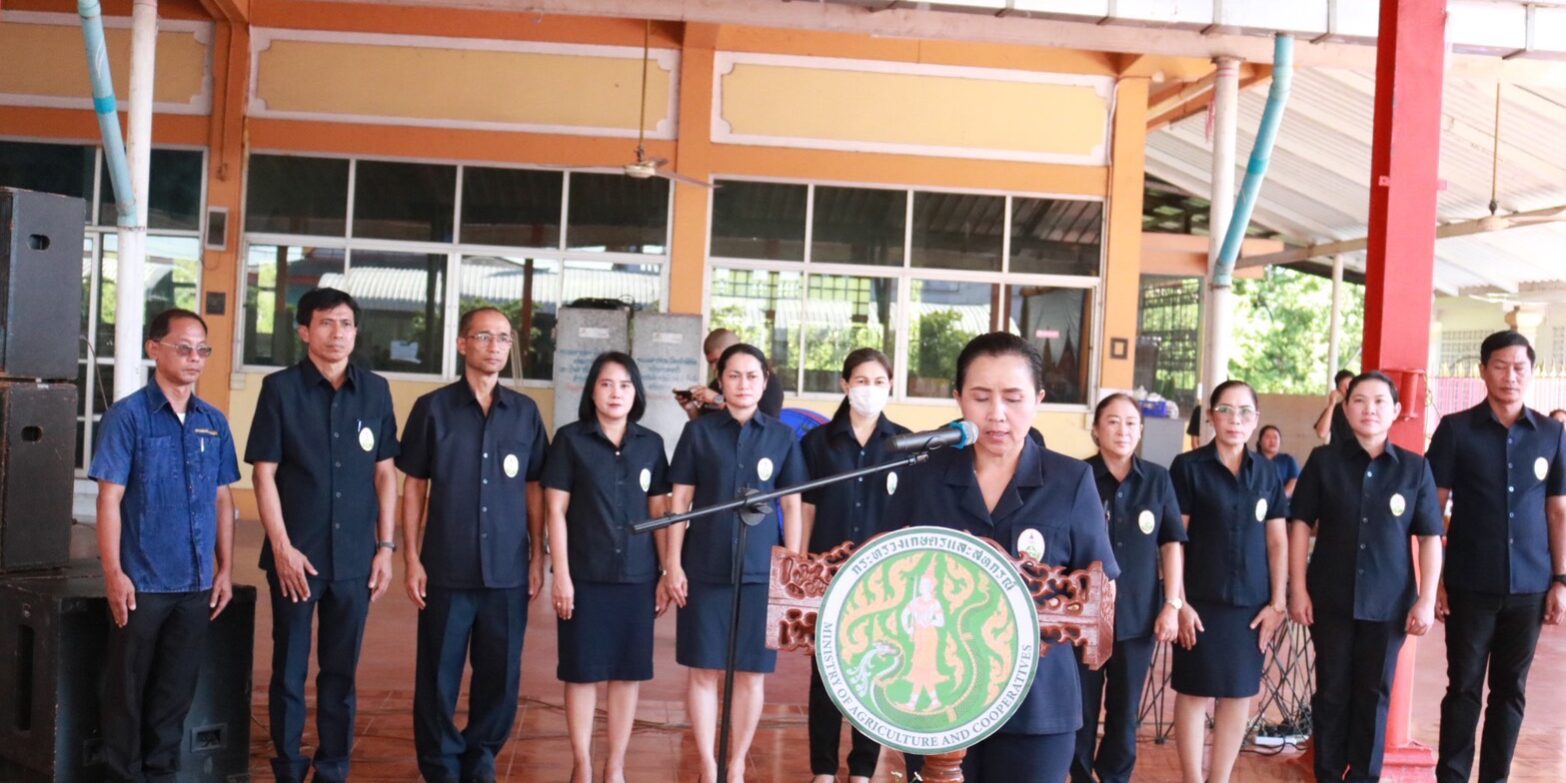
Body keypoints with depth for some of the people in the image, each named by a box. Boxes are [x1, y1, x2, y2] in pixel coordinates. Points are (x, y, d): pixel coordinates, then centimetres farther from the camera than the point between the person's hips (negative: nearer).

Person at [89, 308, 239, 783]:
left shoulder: (214, 422, 7)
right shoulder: (128, 416, -7)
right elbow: (109, 499, -9)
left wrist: (225, 569, 8)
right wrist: (113, 573, -13)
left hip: (196, 584, 4)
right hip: (142, 583, -4)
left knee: (177, 689, 13)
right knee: (128, 689, 7)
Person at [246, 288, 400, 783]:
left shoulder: (375, 390, 5)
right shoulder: (281, 388, -2)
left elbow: (385, 472, 7)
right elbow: (264, 473, -4)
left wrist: (386, 546, 4)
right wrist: (282, 547, -10)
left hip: (355, 557, 2)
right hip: (296, 554, -2)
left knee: (341, 672, 10)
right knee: (289, 672, 8)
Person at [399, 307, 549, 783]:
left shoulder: (525, 412, 6)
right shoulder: (433, 408, 0)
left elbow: (534, 489, 10)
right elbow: (413, 488, 2)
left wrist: (538, 555, 6)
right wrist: (411, 559, -3)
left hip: (508, 570, 2)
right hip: (446, 568, -2)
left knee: (501, 675, 8)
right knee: (439, 675, 5)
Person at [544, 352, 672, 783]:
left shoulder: (650, 444, 7)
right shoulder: (570, 439, -1)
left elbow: (659, 512, 9)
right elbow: (556, 510, -3)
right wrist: (561, 575, -8)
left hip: (637, 577, 3)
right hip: (585, 576, -2)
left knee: (629, 672, 7)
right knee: (582, 672, 4)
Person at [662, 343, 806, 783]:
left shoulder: (782, 437, 4)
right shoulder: (699, 432, 2)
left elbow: (792, 506, 7)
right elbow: (679, 502, 2)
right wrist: (673, 564, -3)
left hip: (761, 571, 1)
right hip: (705, 569, -1)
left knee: (751, 674, 6)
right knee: (704, 671, 3)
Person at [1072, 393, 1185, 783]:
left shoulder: (1158, 480, 2)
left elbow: (1171, 543, 5)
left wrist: (1172, 604, 1)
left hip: (1139, 613, 2)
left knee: (1125, 709, 12)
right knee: (1081, 706, 8)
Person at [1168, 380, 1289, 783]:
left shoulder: (1266, 472, 7)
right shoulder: (1188, 466, -4)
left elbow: (1277, 541, 9)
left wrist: (1277, 602, 4)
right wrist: (1178, 601, -10)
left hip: (1251, 603, 4)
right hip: (1201, 600, -4)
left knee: (1239, 693, 9)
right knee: (1195, 692, 3)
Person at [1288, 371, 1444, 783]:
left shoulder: (1415, 468, -1)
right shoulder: (1323, 460, -1)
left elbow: (1430, 539, 1)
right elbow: (1300, 526, 0)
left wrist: (1426, 599, -4)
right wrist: (1298, 589, -5)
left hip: (1389, 603, 0)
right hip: (1330, 598, 0)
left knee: (1374, 694, 10)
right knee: (1331, 692, 9)